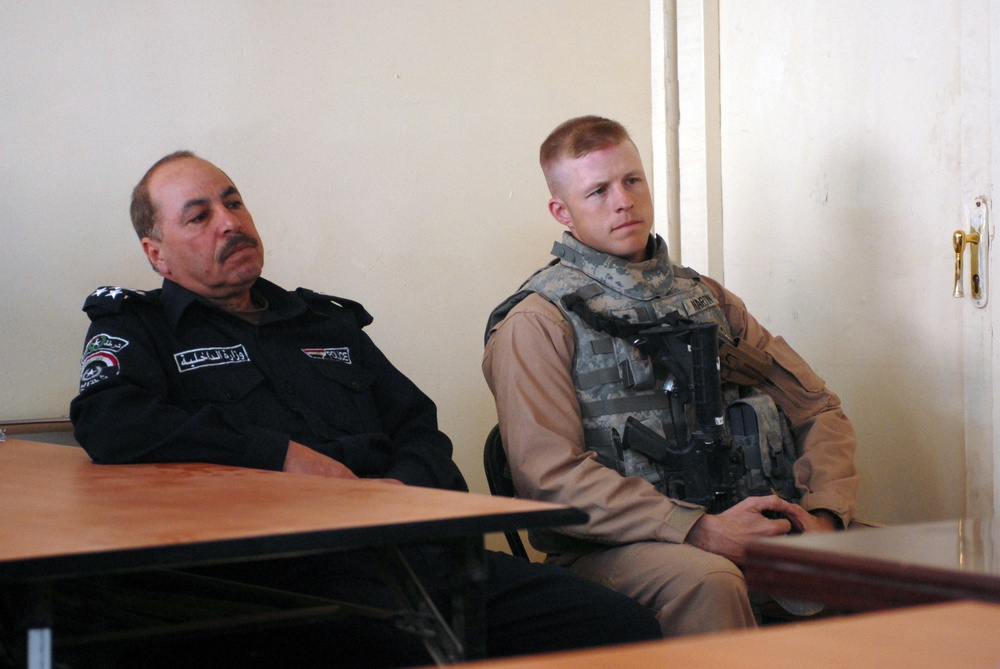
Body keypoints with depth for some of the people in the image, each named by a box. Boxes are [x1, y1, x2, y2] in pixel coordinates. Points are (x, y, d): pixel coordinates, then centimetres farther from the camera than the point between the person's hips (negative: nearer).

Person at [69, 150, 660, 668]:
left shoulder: (329, 322, 31)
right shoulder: (136, 329, 14)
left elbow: (422, 428, 29)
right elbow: (107, 425, -7)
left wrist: (406, 483, 2)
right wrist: (283, 454, -7)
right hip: (289, 571, -6)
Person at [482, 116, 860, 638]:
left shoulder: (705, 299, 21)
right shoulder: (537, 324, 1)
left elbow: (816, 408, 18)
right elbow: (550, 476, -12)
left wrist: (822, 515, -3)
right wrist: (699, 531, -21)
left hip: (732, 530, 6)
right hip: (608, 551, -5)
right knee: (707, 579, -38)